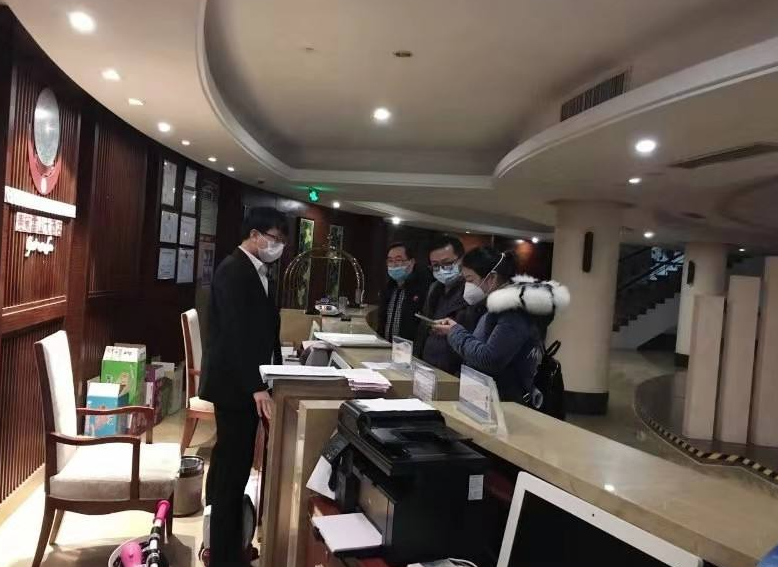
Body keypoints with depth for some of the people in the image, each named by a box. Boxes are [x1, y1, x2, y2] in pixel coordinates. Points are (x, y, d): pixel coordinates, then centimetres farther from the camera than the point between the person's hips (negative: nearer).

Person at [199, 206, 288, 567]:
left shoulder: (255, 270, 13)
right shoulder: (234, 271, -16)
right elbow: (237, 334, -23)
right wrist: (257, 387, -24)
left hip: (247, 381, 9)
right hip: (235, 383, -9)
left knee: (233, 462, 16)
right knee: (233, 466, -1)